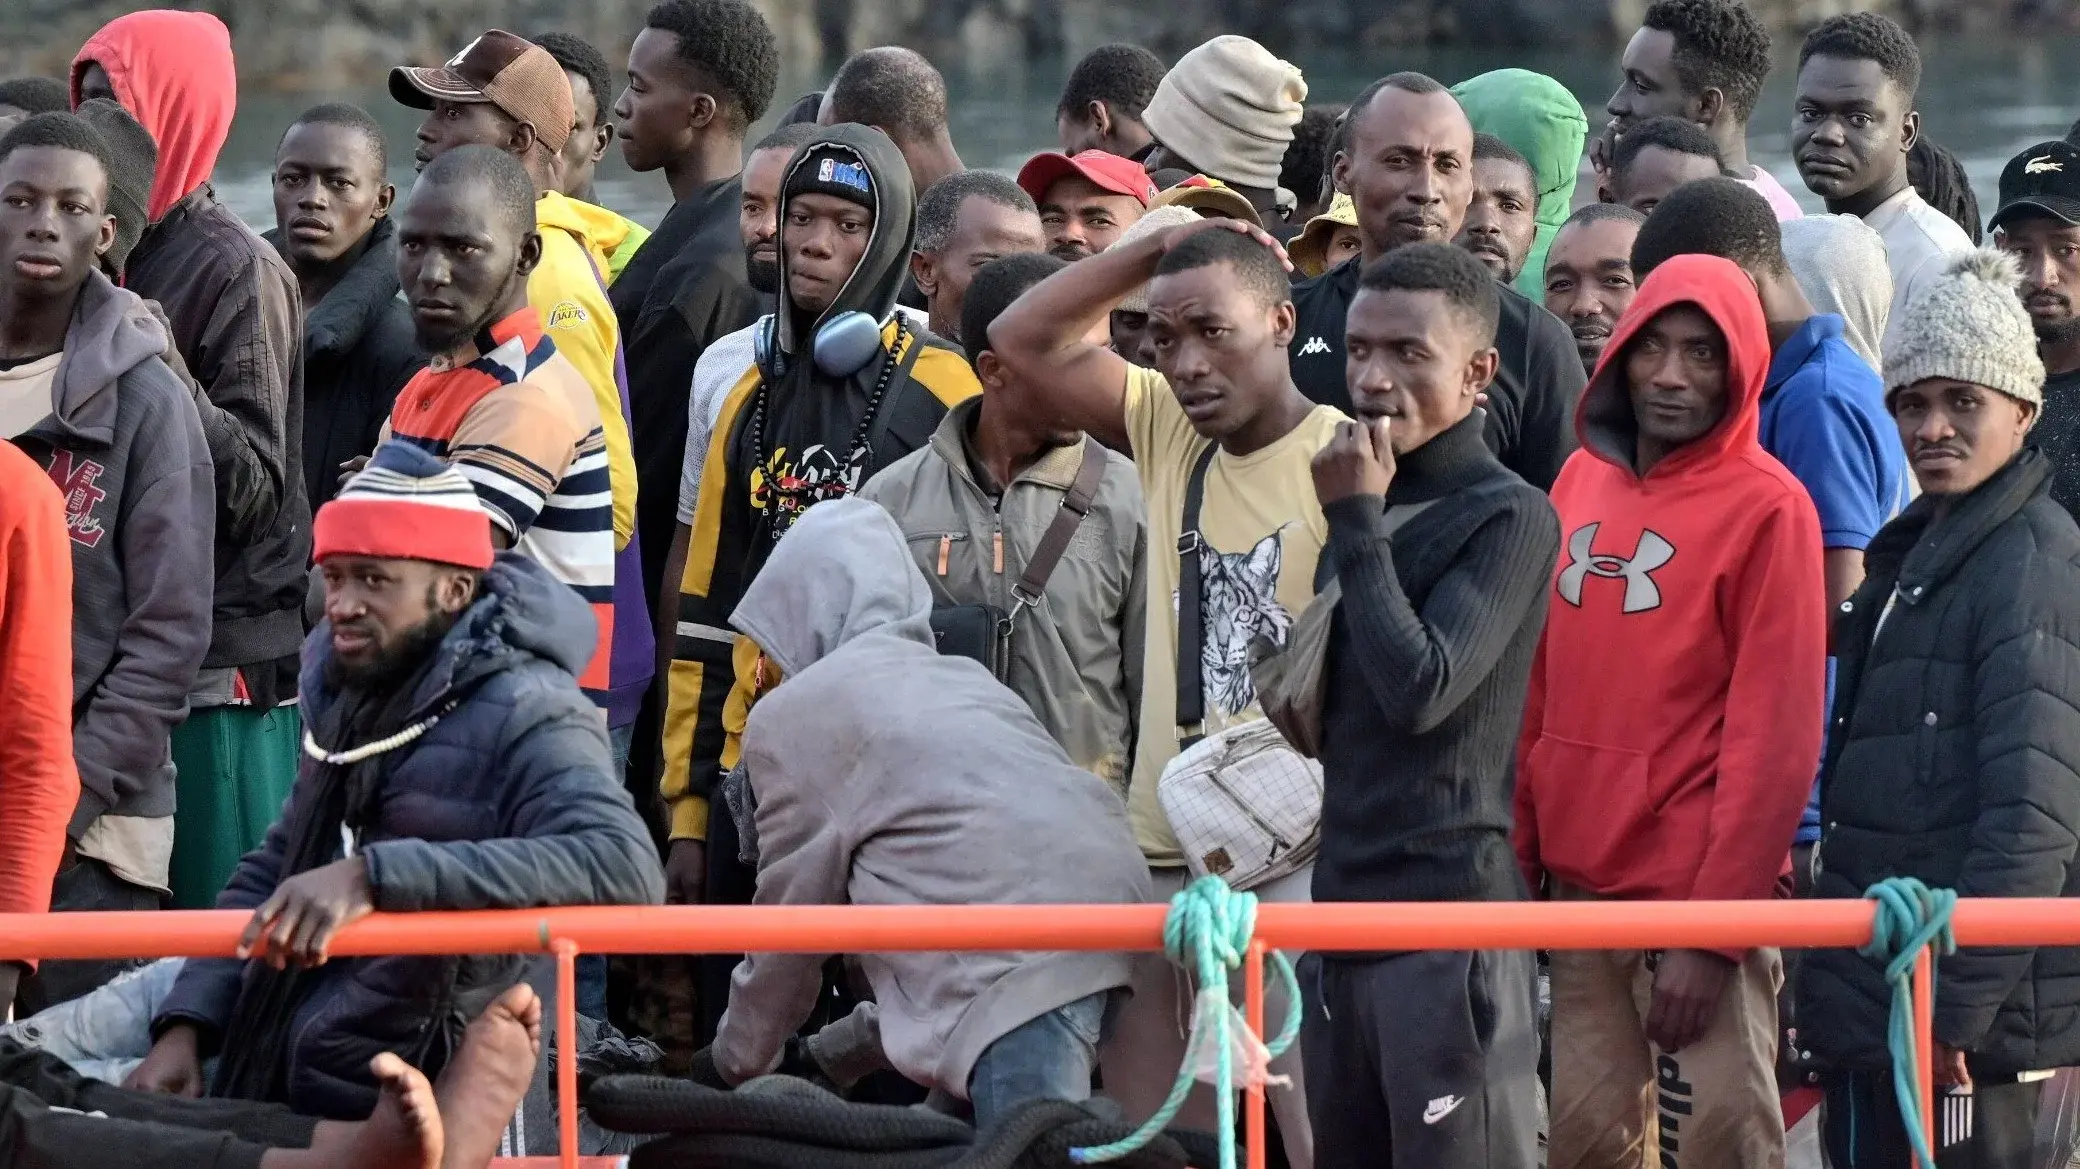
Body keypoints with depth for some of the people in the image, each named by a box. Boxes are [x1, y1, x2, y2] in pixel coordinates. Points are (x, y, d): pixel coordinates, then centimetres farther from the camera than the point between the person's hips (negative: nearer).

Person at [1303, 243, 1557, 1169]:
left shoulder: (1509, 517, -6)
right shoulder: (1365, 502, 17)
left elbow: (1420, 691, -16)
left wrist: (1357, 526, -10)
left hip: (1451, 910, -8)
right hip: (1344, 901, 8)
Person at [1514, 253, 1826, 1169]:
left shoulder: (1767, 508, -9)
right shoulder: (1583, 482, 10)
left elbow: (1772, 738, -13)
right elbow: (1543, 688, 14)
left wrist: (1714, 929, -16)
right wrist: (1523, 850, 6)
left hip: (1699, 887, -6)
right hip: (1580, 881, 6)